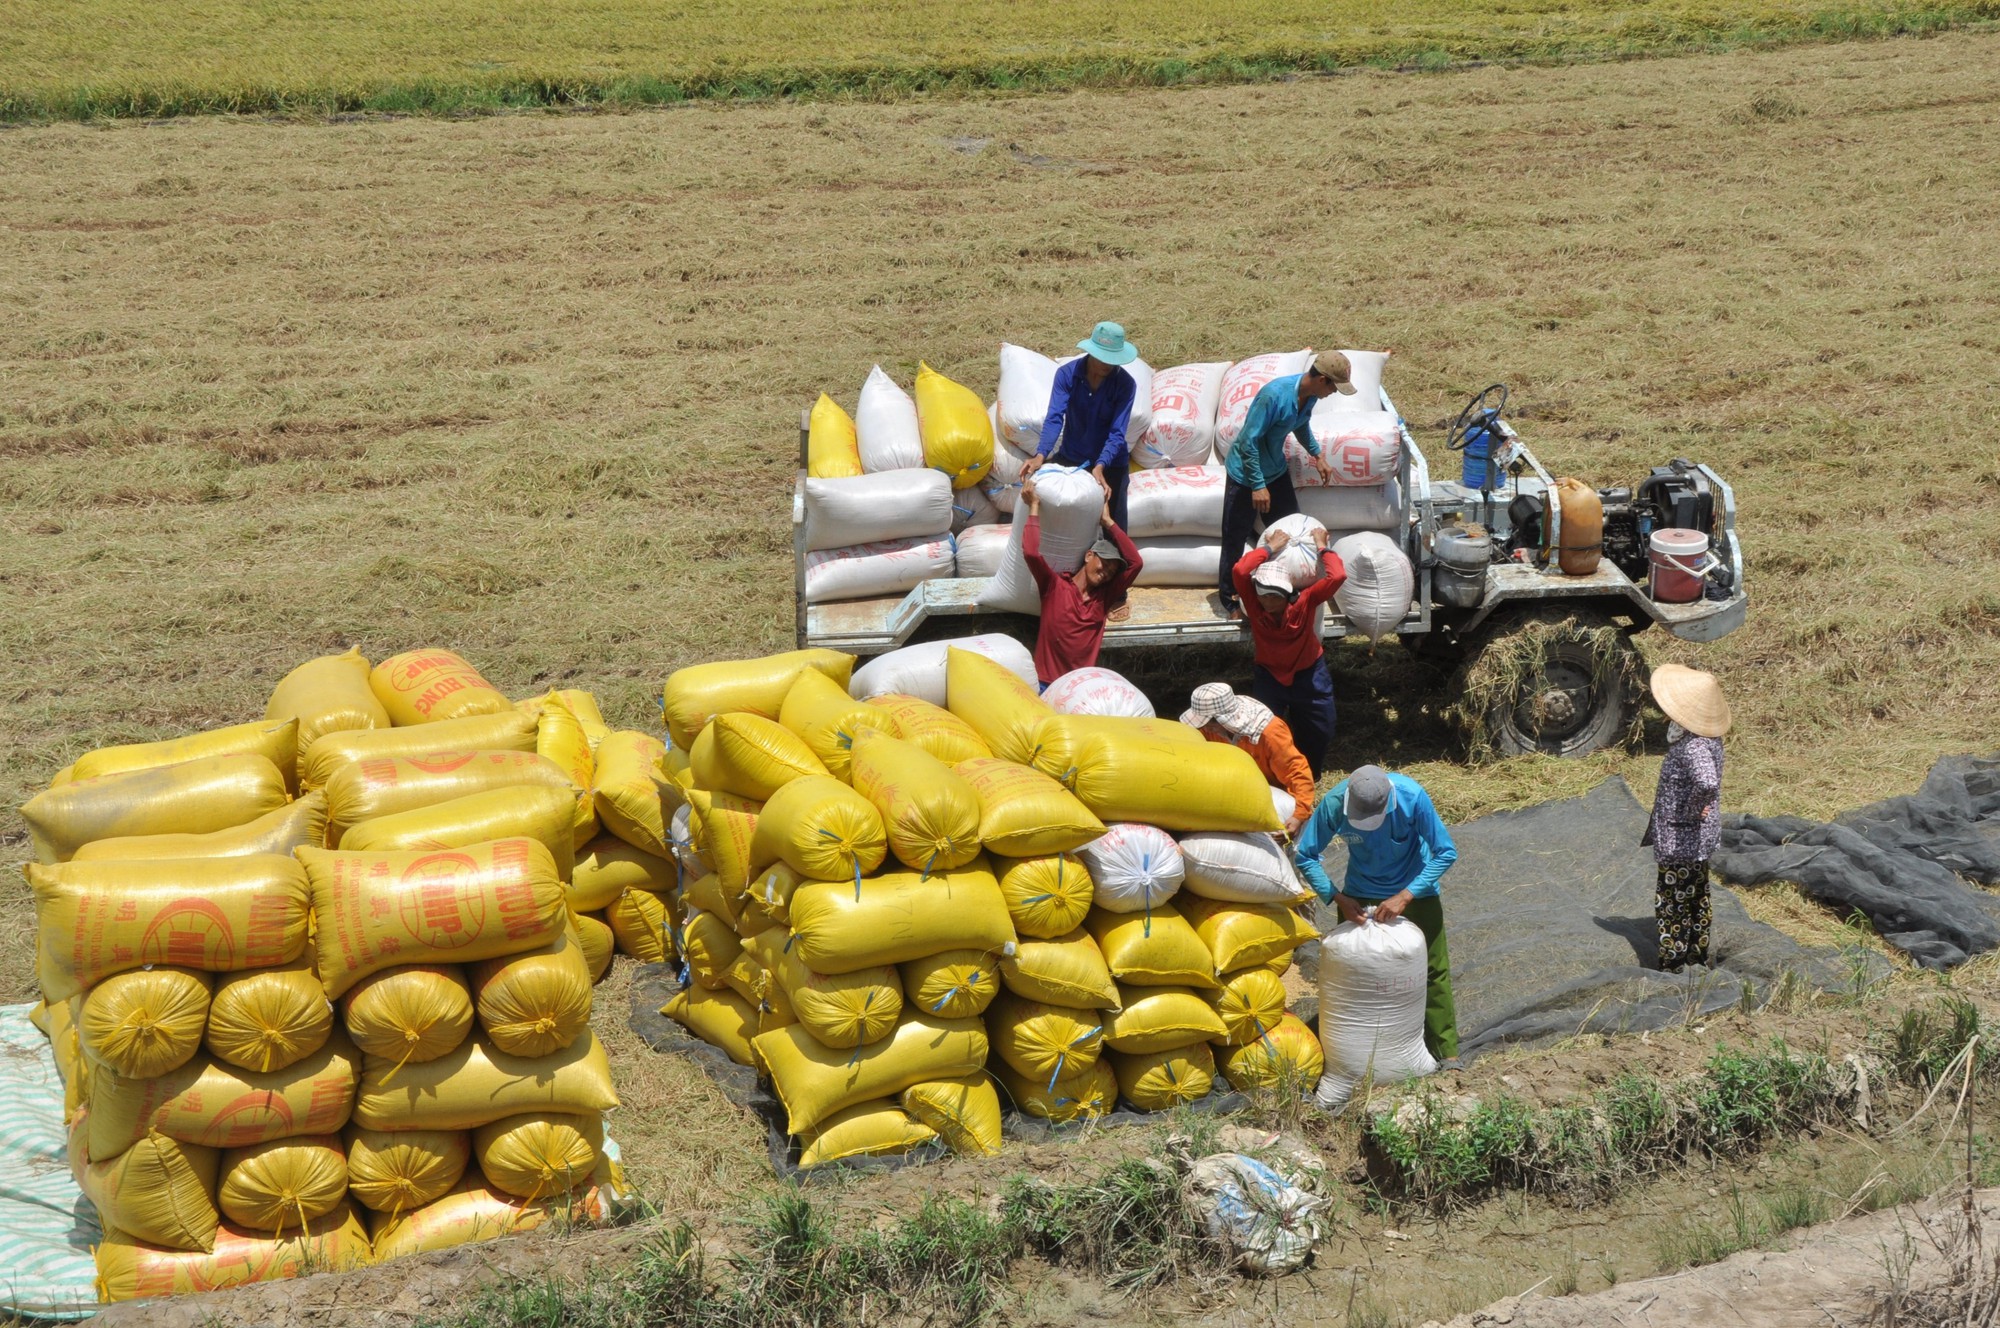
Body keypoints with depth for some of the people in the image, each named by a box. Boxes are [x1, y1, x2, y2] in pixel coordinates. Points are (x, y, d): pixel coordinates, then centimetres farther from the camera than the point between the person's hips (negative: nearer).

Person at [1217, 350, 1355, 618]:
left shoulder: (1308, 395, -8)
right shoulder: (1274, 394, -33)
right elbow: (1248, 441, -29)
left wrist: (1317, 455, 16)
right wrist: (1258, 485, -26)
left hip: (1277, 470, 8)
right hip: (1246, 473, -8)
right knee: (1235, 538, 3)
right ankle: (1229, 598, 18)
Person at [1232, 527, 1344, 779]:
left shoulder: (1305, 602, -26)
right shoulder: (1254, 603, -24)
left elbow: (1337, 576, -39)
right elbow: (1239, 571, -43)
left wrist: (1322, 547, -26)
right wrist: (1269, 548, -32)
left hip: (1308, 673, 0)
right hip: (1268, 674, 0)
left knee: (1319, 731, 11)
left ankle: (1308, 777, 36)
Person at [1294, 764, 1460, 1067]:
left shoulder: (1412, 797, -31)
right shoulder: (1335, 802, -27)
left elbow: (1446, 853, -22)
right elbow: (1304, 855, -15)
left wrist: (1405, 897, -28)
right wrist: (1338, 898, -25)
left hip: (1415, 890, -1)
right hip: (1361, 893, 1)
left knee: (1433, 971, 1)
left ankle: (1447, 1052, 12)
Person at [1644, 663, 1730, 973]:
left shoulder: (1694, 747, -30)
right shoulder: (1707, 735, 0)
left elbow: (1707, 783, -47)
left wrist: (1691, 812, -31)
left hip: (1680, 843, -10)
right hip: (1699, 843, 10)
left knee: (1671, 908, 5)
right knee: (1697, 900, 23)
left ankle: (1672, 969, 15)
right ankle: (1698, 958, 38)